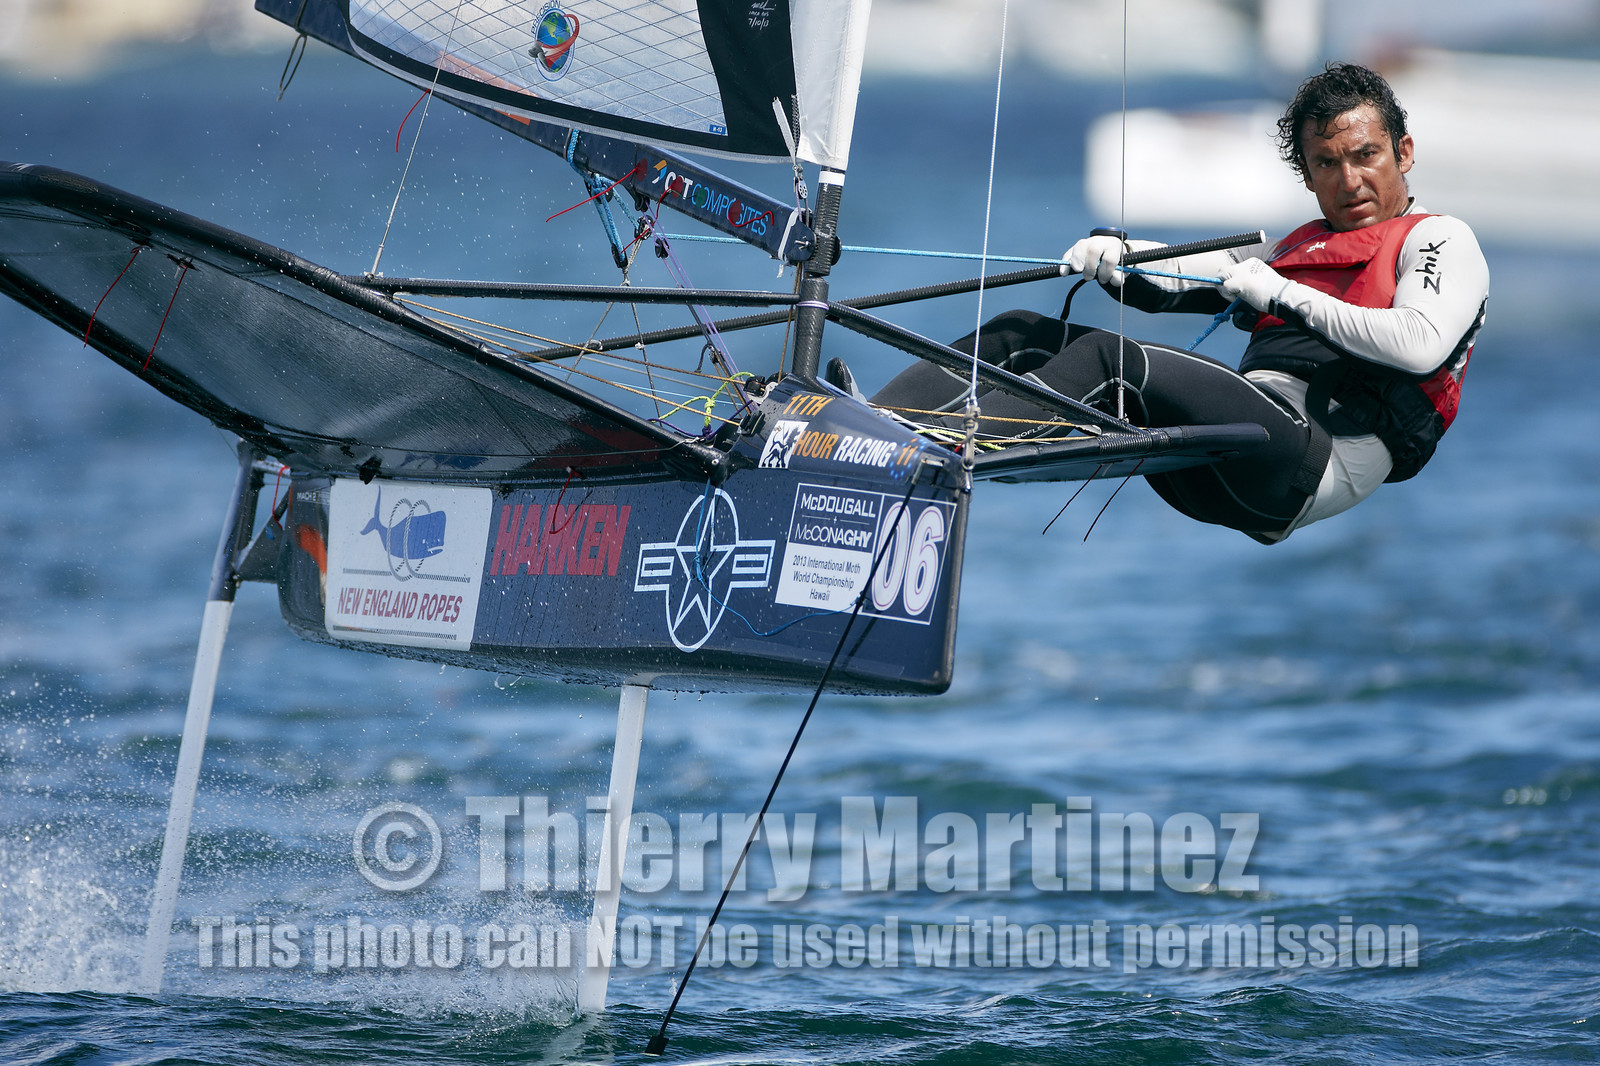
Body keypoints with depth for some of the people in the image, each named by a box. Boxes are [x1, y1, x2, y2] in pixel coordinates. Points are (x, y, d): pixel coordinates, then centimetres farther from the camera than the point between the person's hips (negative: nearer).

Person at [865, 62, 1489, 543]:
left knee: (1108, 359, -28)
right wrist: (1115, 257, 5)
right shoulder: (1299, 248, 34)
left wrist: (1286, 297, -2)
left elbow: (1419, 346, -8)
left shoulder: (1442, 240, 12)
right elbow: (1180, 275, 28)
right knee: (1022, 336, 0)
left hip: (1320, 456, -8)